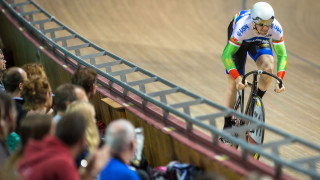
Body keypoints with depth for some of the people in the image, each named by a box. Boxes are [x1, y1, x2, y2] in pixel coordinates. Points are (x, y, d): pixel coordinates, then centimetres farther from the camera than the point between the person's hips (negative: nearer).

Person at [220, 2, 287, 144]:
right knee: (233, 83, -9)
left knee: (268, 68, -26)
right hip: (239, 41, -2)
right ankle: (227, 126, 1)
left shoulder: (275, 28, -34)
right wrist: (237, 78, -48)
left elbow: (282, 55, -25)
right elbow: (226, 55, -37)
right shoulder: (242, 27, -42)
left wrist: (279, 79, -38)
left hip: (259, 41, 2)